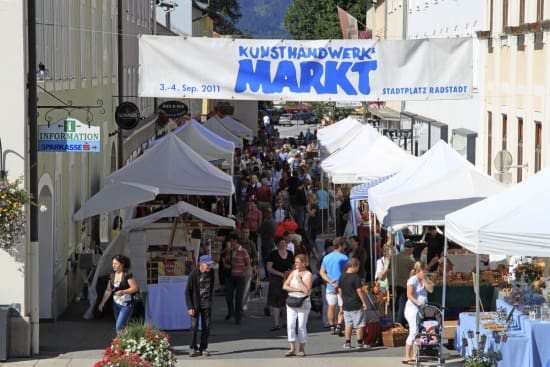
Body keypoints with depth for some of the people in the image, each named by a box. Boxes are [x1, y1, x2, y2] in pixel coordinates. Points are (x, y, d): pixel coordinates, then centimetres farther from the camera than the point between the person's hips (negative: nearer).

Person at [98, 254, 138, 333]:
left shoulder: (127, 274, -12)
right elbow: (108, 290, 12)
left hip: (126, 305, -6)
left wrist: (123, 292, -26)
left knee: (119, 326, -15)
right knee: (123, 327, 11)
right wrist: (102, 303, 8)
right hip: (116, 304, 6)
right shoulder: (112, 275, 7)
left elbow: (135, 288, -14)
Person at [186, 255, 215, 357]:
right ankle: (194, 349, 1)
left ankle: (203, 348, 9)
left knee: (206, 326, 2)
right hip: (195, 303, -4)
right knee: (194, 326, -8)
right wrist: (190, 307, -14)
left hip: (206, 304, 4)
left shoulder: (211, 272, 0)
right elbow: (188, 291, -10)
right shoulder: (194, 274, -14)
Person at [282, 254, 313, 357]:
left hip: (303, 303, -4)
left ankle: (302, 349, 7)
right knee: (290, 325, -4)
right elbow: (285, 286, 1)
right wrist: (297, 289, -10)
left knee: (302, 326, -1)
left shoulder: (308, 275, -4)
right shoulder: (293, 272, 9)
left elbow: (306, 290, -16)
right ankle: (292, 349, -1)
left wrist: (299, 279, -12)